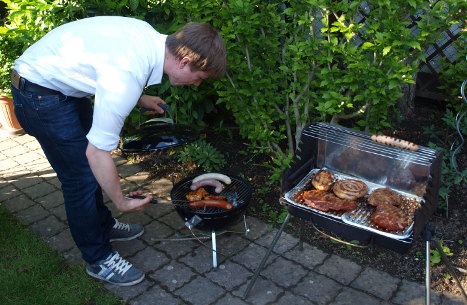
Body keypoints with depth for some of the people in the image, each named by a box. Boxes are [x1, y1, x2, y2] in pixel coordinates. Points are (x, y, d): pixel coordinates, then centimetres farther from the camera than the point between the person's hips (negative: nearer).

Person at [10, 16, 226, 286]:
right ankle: (99, 259, 14)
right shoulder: (128, 78, -35)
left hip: (59, 79, 9)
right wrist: (122, 202, -16)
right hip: (40, 94, -9)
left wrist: (139, 98, 7)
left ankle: (104, 225, 37)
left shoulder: (151, 35, -10)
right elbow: (97, 152, -29)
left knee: (88, 171, 18)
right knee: (82, 177, -3)